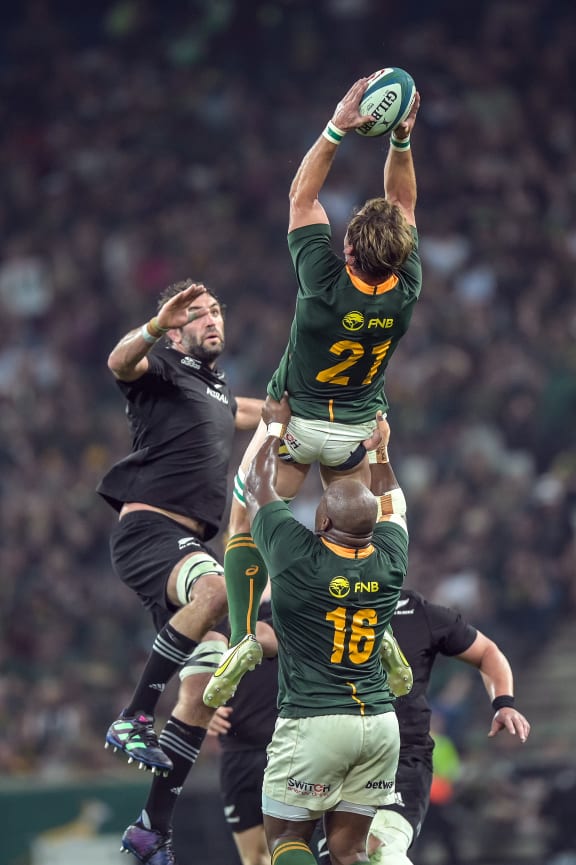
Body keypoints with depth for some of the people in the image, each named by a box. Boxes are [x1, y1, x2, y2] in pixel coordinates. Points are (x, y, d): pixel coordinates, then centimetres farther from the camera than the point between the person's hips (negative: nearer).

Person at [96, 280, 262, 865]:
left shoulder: (217, 389, 26)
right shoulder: (165, 366, 1)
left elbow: (246, 413, 50)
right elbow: (121, 362, -24)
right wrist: (157, 326, -42)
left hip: (185, 544, 8)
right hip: (147, 528, -8)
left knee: (205, 684, -2)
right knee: (217, 587, -38)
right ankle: (133, 719, -32)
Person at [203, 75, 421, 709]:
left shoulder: (327, 283, -31)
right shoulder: (406, 291, -21)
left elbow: (301, 196, -20)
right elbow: (404, 204, -6)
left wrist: (337, 129, -24)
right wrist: (401, 141, -15)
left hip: (296, 420, -3)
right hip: (357, 430, 3)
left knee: (246, 523, 4)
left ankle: (242, 635, -11)